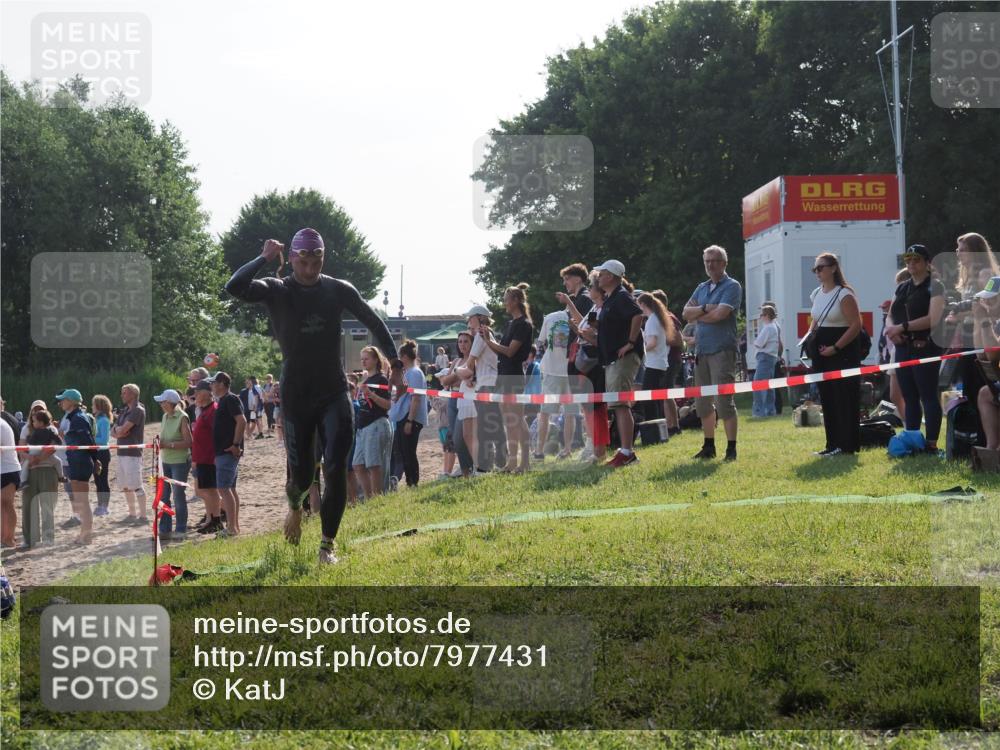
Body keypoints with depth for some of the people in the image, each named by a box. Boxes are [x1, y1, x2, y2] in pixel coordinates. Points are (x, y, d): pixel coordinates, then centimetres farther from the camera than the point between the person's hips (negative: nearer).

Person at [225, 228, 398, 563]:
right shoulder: (276, 291, -6)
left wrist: (394, 363, 9)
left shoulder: (338, 290, -1)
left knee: (336, 470, -10)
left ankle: (327, 544, 1)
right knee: (300, 473, 5)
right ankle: (295, 506, 42)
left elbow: (375, 323, 11)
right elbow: (234, 287, -24)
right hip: (296, 395, -1)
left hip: (334, 394, 1)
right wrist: (264, 259, -24)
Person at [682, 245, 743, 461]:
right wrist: (705, 309, -11)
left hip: (722, 350, -7)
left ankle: (731, 448, -5)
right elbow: (686, 313, 6)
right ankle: (709, 446, 19)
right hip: (702, 350, 7)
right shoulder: (702, 288, 18)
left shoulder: (732, 287, -3)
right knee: (703, 401, 10)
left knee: (724, 401, -9)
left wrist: (697, 317, -1)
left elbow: (720, 314, -16)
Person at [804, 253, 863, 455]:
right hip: (821, 352, 8)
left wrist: (836, 347, -19)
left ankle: (847, 444, -2)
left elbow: (856, 325, -15)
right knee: (826, 399, 8)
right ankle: (833, 444, 14)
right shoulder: (816, 294, 13)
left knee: (844, 399, -6)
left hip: (842, 352, -8)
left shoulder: (844, 294, -11)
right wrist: (810, 337, 8)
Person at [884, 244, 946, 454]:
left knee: (928, 396, -5)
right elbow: (892, 316, 18)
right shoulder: (902, 288, 17)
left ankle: (931, 444, -3)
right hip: (904, 348, 7)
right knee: (909, 398, 9)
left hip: (926, 348, -7)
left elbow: (933, 319, -16)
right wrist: (891, 330, -5)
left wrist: (902, 327, -18)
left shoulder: (934, 287, -5)